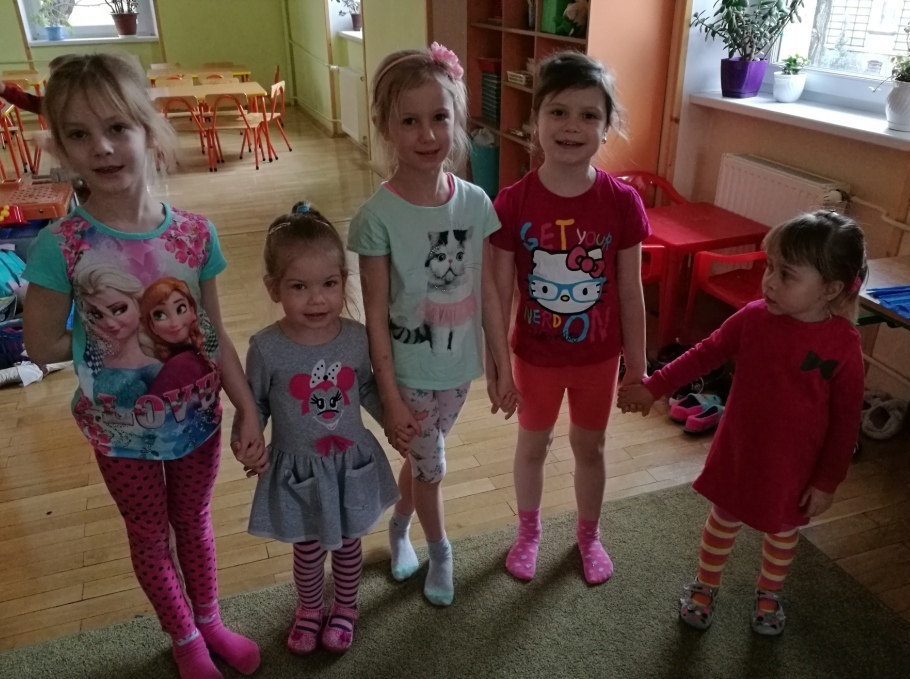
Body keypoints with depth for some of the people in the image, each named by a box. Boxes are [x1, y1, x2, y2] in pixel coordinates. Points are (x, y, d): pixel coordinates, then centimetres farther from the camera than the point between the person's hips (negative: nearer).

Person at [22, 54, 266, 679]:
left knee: (194, 521, 23)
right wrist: (109, 337, -15)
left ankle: (210, 620, 49)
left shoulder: (194, 233, -14)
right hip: (120, 429, -1)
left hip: (198, 416, 2)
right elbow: (42, 345, -8)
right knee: (150, 534, 20)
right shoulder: (61, 245, -20)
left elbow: (216, 336, -7)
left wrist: (250, 412, -9)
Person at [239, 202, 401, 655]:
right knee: (308, 551, 20)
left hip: (353, 463, 2)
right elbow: (254, 407, -7)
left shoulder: (357, 337, -15)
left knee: (347, 544, 23)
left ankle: (345, 609, 52)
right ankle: (309, 611, 51)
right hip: (298, 471, -2)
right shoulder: (266, 348, -22)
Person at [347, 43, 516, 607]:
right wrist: (390, 395, -11)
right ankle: (440, 550, 41)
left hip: (459, 364, 4)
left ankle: (399, 527, 50)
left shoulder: (475, 203, -8)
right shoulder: (378, 216, -19)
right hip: (410, 370, -4)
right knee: (430, 467, 13)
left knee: (423, 459, 22)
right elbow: (376, 313, -14)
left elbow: (488, 293, -1)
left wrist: (502, 368, 3)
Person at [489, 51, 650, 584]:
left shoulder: (622, 202, -15)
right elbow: (501, 291, -9)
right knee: (534, 443, 20)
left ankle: (589, 534, 47)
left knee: (590, 445, 20)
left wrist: (637, 363, -1)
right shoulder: (513, 203, -17)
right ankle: (529, 532, 47)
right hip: (536, 354, 0)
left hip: (598, 355, 1)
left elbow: (630, 291, -6)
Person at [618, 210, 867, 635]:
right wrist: (654, 387, -3)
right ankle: (705, 586, 46)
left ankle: (769, 592, 51)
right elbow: (706, 354, -2)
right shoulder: (753, 318, -17)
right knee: (724, 520, 21)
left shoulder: (843, 345, -22)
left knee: (782, 529, 24)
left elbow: (845, 420, -13)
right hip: (738, 451, 2)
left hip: (795, 464, -1)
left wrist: (828, 481, -7)